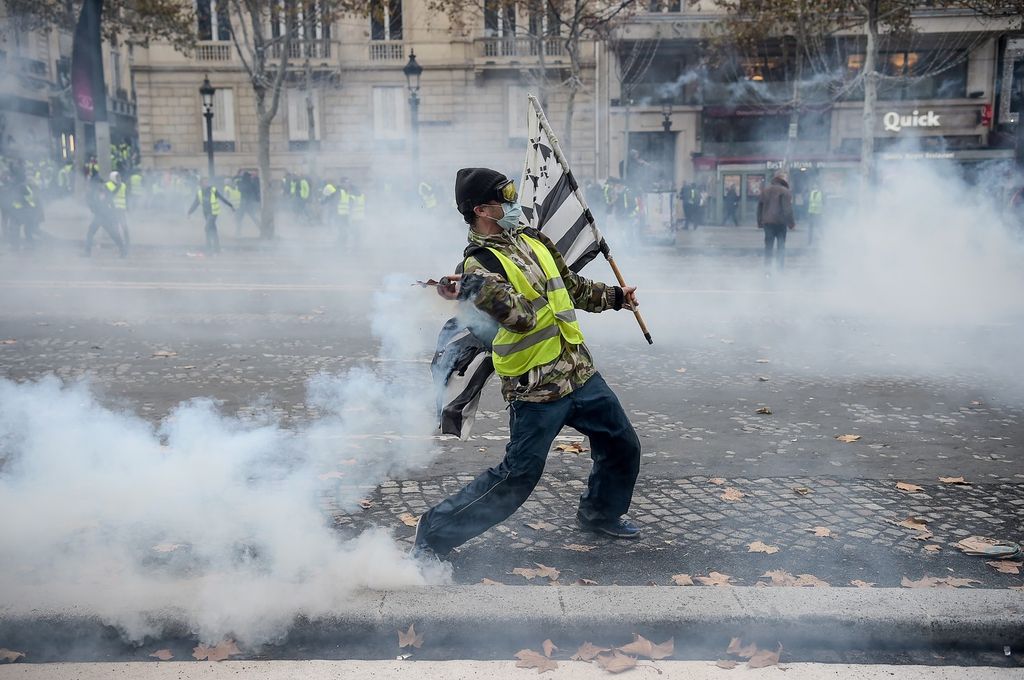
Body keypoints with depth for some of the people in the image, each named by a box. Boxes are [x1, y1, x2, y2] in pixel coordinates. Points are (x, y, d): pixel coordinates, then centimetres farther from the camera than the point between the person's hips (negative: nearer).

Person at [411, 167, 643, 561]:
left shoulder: (532, 240, 9)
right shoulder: (480, 264, -15)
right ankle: (434, 534, 10)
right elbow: (521, 318, -29)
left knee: (623, 447, 17)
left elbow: (572, 287, 24)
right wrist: (474, 292, -42)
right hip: (536, 391, -8)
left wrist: (614, 297, 33)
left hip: (581, 372, 8)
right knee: (516, 479, -5)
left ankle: (601, 513, 44)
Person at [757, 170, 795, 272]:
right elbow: (787, 209, -12)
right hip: (780, 223, -4)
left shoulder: (765, 190, 9)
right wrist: (792, 223, -6)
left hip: (767, 222, 4)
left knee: (768, 246, 9)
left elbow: (759, 206, 12)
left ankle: (767, 268, 5)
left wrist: (760, 222, 16)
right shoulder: (785, 191, -8)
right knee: (781, 246, 4)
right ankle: (780, 268, 1)